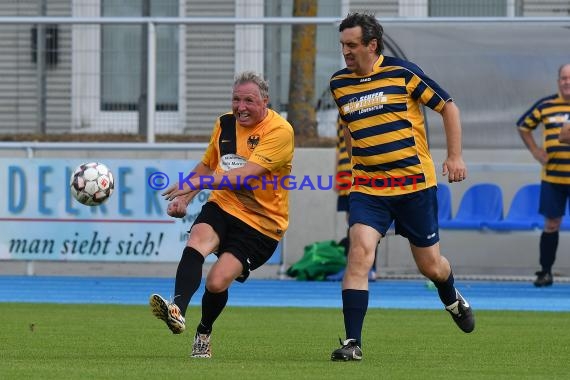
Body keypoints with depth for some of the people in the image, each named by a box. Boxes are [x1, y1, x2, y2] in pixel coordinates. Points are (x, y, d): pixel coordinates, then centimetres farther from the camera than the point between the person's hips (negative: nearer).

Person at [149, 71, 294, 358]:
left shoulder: (279, 131, -14)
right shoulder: (225, 123, 9)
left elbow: (246, 174, -25)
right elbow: (207, 164, 26)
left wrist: (197, 182, -32)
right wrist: (184, 198, 11)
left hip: (261, 223, -5)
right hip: (222, 207, 5)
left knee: (217, 282, -17)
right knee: (196, 242, -29)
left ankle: (204, 333, 13)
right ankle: (178, 310, -47)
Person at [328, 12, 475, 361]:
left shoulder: (402, 72, -8)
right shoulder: (339, 83, 4)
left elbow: (448, 106, 1)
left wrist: (455, 156, -4)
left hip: (415, 184, -2)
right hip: (367, 187, 2)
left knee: (430, 265, 8)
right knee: (360, 253, -20)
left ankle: (453, 300, 46)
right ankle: (353, 342, -19)